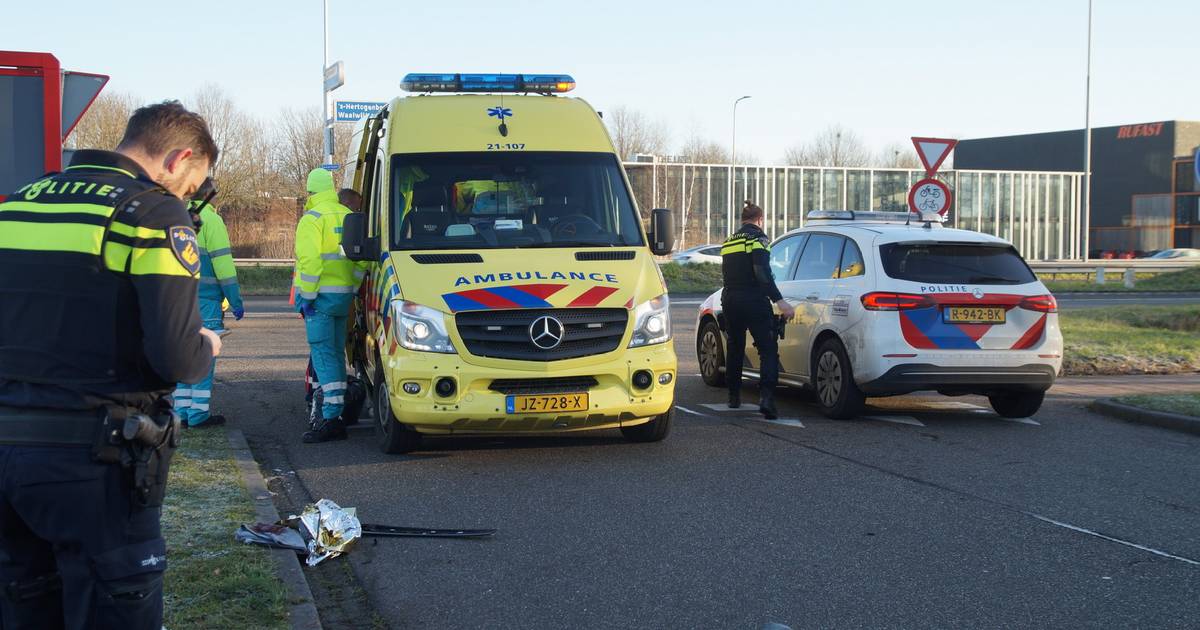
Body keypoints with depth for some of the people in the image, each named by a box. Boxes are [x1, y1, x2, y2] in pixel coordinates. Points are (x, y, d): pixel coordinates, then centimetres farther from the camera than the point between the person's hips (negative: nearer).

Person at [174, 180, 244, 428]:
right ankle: (198, 414, -2)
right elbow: (222, 263, -13)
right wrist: (236, 301, -10)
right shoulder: (210, 220, -8)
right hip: (205, 300, -7)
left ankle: (182, 412, 15)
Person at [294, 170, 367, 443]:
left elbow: (310, 260, -18)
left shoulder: (312, 219, -9)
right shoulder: (348, 217, 13)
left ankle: (331, 418, -14)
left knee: (323, 354, -9)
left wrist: (306, 296, -15)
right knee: (336, 353, 14)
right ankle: (334, 413, 18)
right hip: (344, 295, 7)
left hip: (321, 296, -7)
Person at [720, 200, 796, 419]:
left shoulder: (728, 242, 17)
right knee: (768, 350, -7)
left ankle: (734, 396, 29)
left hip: (730, 301, 7)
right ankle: (766, 397, -24)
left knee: (735, 349, 21)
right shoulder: (758, 238, -6)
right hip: (754, 302, -7)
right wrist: (780, 301, -22)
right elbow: (763, 273, -19)